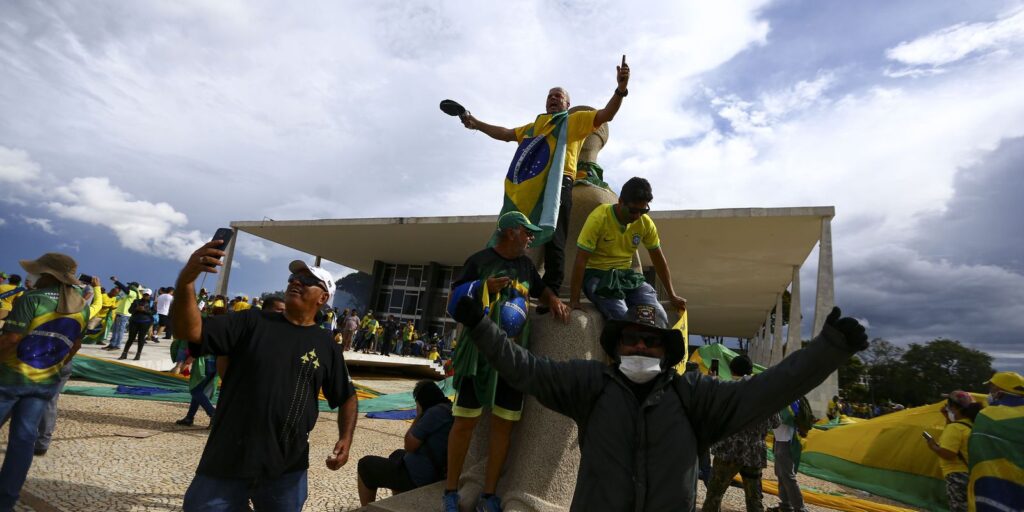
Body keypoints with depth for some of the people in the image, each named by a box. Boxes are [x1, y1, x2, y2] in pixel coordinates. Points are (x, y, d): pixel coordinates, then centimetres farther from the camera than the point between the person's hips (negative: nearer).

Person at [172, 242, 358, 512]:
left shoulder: (327, 345, 2)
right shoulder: (252, 322, -1)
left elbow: (347, 397, 10)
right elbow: (189, 330, -13)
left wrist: (345, 439, -6)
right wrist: (186, 279, -29)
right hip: (227, 463, -1)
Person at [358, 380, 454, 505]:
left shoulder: (435, 412, -22)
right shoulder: (451, 409, 4)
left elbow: (409, 446, -16)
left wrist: (418, 416, -8)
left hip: (419, 477, -9)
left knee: (366, 464, 9)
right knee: (397, 454, 36)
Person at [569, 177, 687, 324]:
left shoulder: (646, 223, -3)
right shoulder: (599, 218, -18)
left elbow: (659, 259, 9)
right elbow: (581, 260, -18)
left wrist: (672, 296, 10)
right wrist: (574, 300, -20)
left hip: (627, 275, 5)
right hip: (598, 275, -4)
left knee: (659, 317, -17)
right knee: (623, 318, -29)